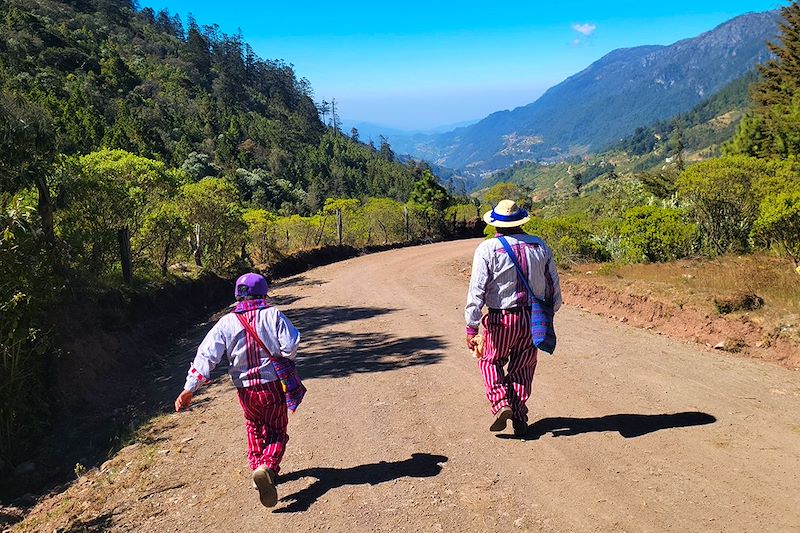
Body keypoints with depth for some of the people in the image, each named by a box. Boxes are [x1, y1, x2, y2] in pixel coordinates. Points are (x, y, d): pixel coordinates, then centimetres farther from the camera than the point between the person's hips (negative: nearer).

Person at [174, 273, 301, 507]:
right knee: (277, 432, 10)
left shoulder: (226, 323, -2)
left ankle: (257, 466, 28)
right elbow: (291, 346, -16)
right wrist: (285, 360, 7)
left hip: (245, 390, 2)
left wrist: (189, 388, -8)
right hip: (273, 386, -2)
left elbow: (206, 355, -8)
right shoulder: (273, 315, -8)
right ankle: (267, 467, -16)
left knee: (254, 426, 28)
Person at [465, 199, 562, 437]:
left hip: (502, 320, -3)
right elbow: (554, 286, 8)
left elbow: (477, 291, -14)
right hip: (534, 319, 4)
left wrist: (471, 328, -12)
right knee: (522, 368, 18)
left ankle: (501, 404, 1)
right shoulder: (540, 246, 3)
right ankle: (519, 419, 16)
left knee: (490, 361, 19)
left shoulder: (487, 249, -10)